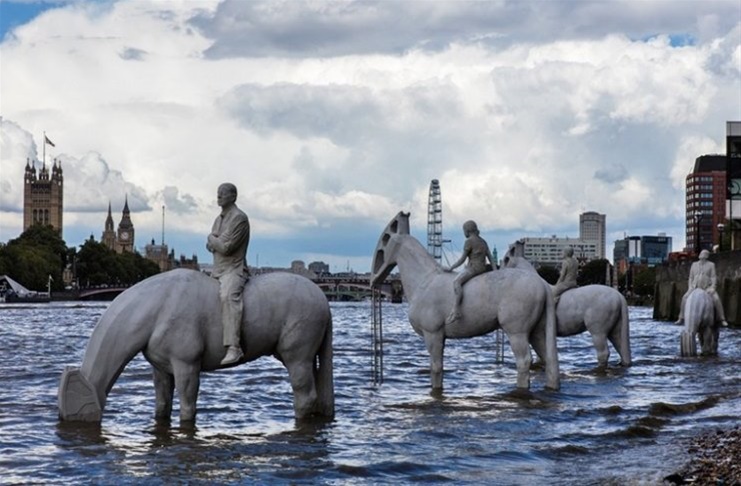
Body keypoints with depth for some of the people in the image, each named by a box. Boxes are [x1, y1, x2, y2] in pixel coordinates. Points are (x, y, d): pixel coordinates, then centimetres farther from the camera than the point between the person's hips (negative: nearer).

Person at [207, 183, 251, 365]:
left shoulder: (239, 218, -11)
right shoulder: (219, 219, 18)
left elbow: (226, 247, -18)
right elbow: (209, 246, 19)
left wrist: (213, 239, 0)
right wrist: (216, 243, -3)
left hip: (233, 269, -10)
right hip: (217, 271, 10)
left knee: (229, 296, -36)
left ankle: (233, 347, -50)